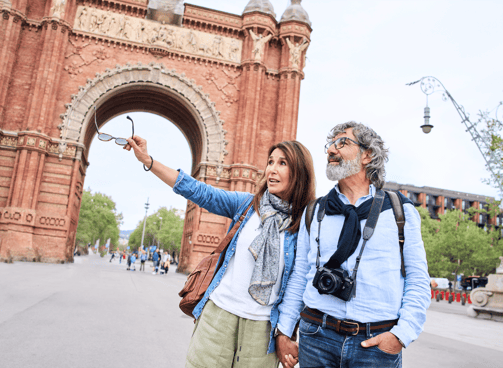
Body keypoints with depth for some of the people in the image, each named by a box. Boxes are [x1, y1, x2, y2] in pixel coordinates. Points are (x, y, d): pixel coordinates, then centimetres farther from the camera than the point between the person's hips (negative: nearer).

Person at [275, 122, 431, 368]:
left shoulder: (400, 211, 4)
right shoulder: (314, 212, 9)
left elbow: (418, 280, 1)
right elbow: (298, 276, 9)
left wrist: (402, 334, -10)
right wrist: (283, 332, 4)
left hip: (376, 342, -1)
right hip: (317, 337, 2)